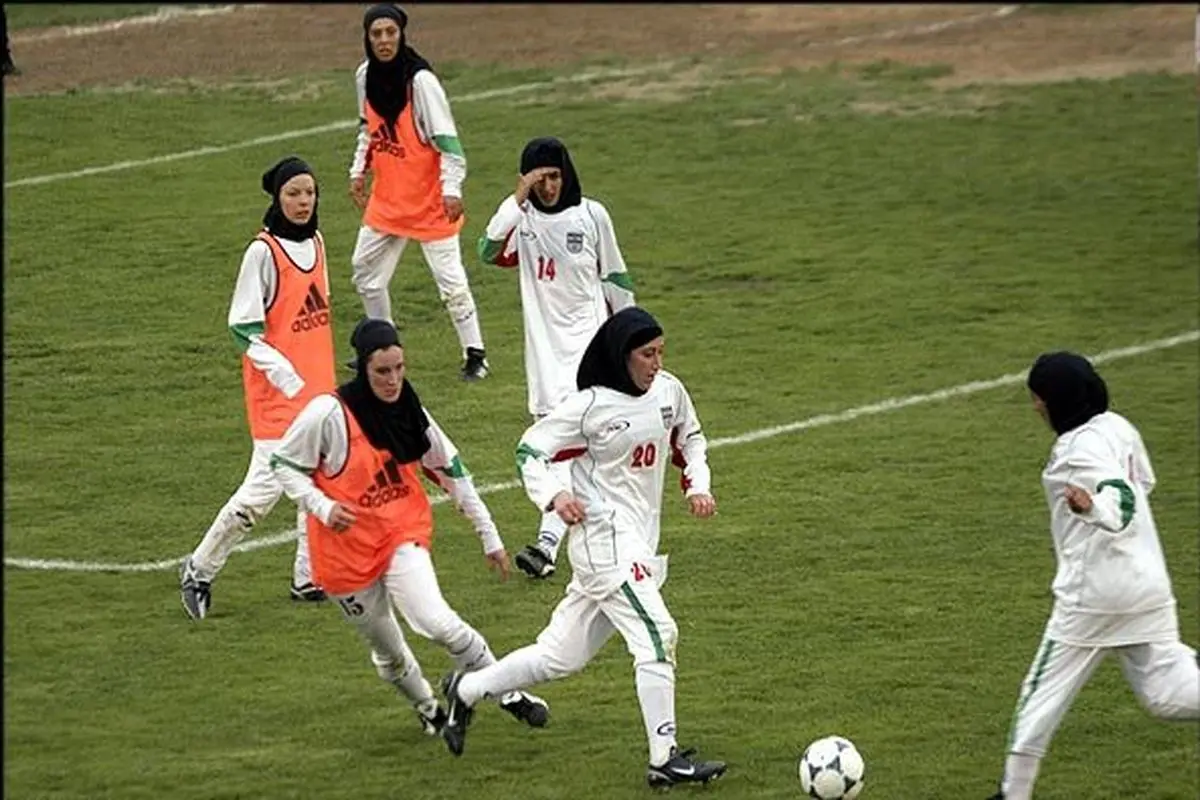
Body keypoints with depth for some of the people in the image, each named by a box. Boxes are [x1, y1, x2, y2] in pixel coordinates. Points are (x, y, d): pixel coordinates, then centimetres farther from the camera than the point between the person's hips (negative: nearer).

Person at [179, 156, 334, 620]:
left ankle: (310, 578, 20)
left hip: (316, 385, 8)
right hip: (277, 390, -8)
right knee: (267, 485, -10)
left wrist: (327, 380, 17)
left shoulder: (315, 243, 8)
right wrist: (289, 380, -20)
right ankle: (199, 571, 4)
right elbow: (243, 329, -15)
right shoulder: (264, 252, -14)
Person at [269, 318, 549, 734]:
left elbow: (451, 471, 7)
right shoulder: (329, 413, -18)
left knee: (438, 622, -23)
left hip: (403, 538, 1)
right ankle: (428, 707, 41)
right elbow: (283, 464, -7)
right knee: (387, 652, 12)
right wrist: (322, 507, -22)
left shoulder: (410, 412, -3)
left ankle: (509, 695, -7)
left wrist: (489, 536, 8)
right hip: (347, 549, -1)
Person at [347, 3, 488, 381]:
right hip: (387, 196, 7)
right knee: (365, 268, 15)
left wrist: (452, 188, -26)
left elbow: (447, 138, -19)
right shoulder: (365, 76, 1)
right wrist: (358, 171, 14)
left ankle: (475, 355, 4)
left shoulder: (420, 80, -19)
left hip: (428, 197, -7)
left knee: (449, 275, -6)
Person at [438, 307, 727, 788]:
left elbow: (690, 441, 23)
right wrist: (554, 495, -23)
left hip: (640, 542, 7)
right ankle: (665, 759, -13)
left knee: (561, 657, 12)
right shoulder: (590, 405, -12)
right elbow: (530, 450, -6)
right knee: (656, 636, -17)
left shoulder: (669, 391, 6)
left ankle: (466, 691, 29)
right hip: (604, 537, -7)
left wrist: (697, 486, 5)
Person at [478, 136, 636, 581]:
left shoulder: (591, 215, -1)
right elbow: (489, 252, -20)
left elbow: (615, 277, 9)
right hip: (544, 342, 3)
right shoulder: (522, 218, 0)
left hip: (588, 339, -3)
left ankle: (548, 544, -24)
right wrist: (518, 199, -25)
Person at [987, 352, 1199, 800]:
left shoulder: (1081, 449, -18)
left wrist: (1091, 507, -52)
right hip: (1149, 586, 8)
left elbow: (1123, 502, -32)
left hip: (1095, 593, -8)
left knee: (1045, 692, 5)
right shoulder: (1117, 427, 7)